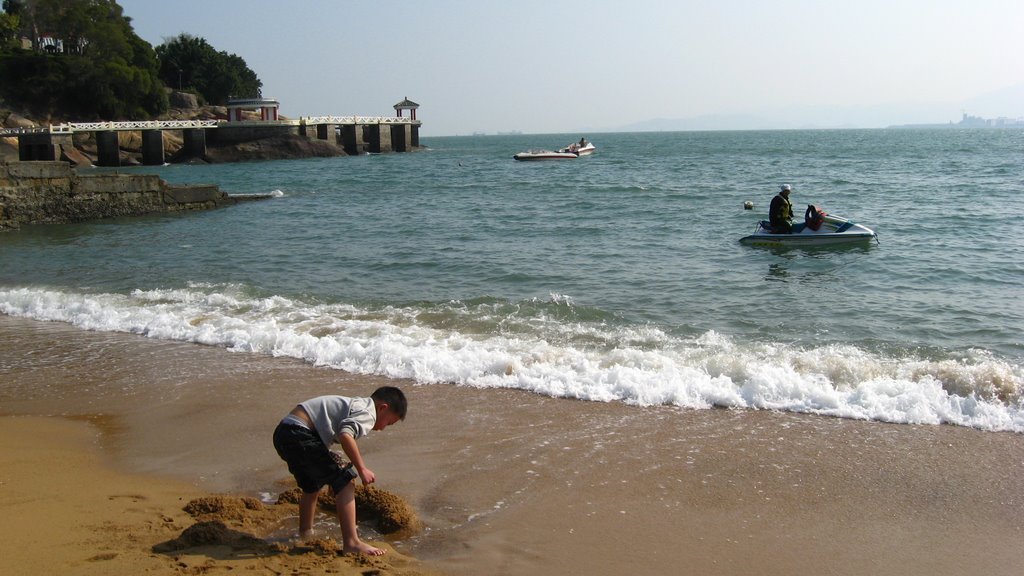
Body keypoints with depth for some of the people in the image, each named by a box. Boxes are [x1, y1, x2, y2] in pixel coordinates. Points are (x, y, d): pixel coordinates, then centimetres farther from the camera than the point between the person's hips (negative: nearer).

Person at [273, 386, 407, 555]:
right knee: (344, 482, -8)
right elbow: (345, 435, -24)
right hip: (299, 435, -10)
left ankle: (305, 532, 50)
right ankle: (351, 542, -14)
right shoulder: (367, 413, -6)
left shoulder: (355, 405, 24)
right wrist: (361, 469, -19)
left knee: (312, 485, 31)